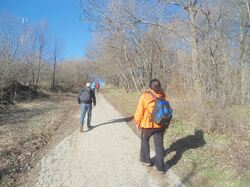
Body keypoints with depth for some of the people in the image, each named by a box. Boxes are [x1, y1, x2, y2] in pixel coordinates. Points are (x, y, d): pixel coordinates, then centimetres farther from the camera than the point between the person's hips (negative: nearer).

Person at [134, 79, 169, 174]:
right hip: (160, 125, 3)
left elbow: (140, 111, -13)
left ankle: (145, 159, 35)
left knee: (144, 141, 24)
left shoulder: (145, 96, -17)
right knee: (159, 145, 11)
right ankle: (160, 167, 15)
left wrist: (138, 122, 3)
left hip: (147, 124, -3)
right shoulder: (163, 96, -5)